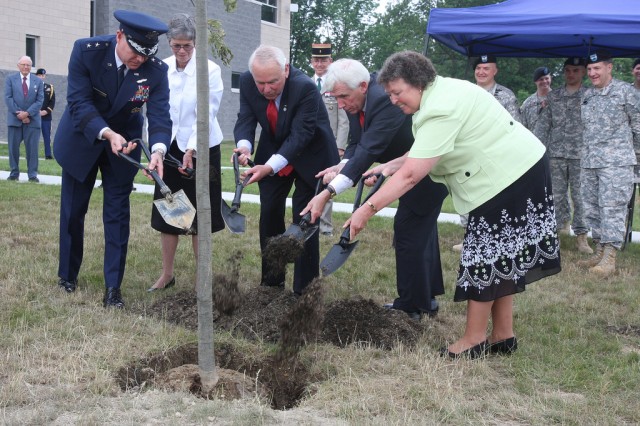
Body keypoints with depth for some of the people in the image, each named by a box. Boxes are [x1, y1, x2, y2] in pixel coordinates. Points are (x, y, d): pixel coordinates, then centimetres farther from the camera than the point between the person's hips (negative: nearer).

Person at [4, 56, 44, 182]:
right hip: (15, 119, 0)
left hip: (32, 120, 0)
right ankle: (14, 173, 9)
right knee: (13, 147, 2)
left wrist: (27, 113, -11)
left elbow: (40, 100, 1)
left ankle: (32, 174, 2)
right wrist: (19, 113, -11)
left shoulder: (38, 81, 9)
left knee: (32, 148, -2)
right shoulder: (10, 79, 7)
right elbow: (8, 98, -1)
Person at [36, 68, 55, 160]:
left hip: (46, 116, 2)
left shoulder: (50, 87, 9)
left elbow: (52, 102, 4)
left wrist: (45, 111, -9)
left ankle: (48, 154, 2)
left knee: (47, 136, 0)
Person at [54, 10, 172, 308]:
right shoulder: (86, 51, -24)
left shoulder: (156, 70, -21)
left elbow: (160, 116, -23)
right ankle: (67, 275, 31)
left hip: (124, 142, 0)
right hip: (82, 140, 0)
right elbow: (79, 102, -25)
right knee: (72, 211, 11)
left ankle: (113, 288, 7)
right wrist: (107, 134, -39)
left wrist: (158, 150, -43)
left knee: (117, 214, -1)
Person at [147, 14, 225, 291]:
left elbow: (207, 114, -15)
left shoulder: (210, 70, -10)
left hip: (201, 149, -3)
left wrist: (192, 150, -22)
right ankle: (167, 274, 20)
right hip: (169, 148, 3)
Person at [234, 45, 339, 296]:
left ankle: (305, 288, 4)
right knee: (269, 215, 7)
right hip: (272, 154, 5)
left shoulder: (306, 88, -33)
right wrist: (244, 145, -39)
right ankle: (272, 280, 22)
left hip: (309, 157, -5)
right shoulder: (247, 82, -17)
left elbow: (300, 135, -34)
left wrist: (270, 167, -44)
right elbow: (246, 119, -16)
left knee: (304, 219, -6)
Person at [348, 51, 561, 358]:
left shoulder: (441, 111, -26)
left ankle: (474, 340, 5)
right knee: (499, 255, 13)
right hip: (517, 168, 10)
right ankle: (503, 336, 21)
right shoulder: (439, 90, 6)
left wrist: (367, 210, -27)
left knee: (485, 255, -4)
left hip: (510, 176, -10)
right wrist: (390, 166, -4)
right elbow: (423, 153, 9)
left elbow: (411, 175, -29)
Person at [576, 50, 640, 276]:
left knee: (612, 208, -9)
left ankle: (609, 259, -8)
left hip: (616, 161, -6)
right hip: (589, 162, 6)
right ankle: (599, 252, 18)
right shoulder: (586, 95, 13)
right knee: (592, 208, 9)